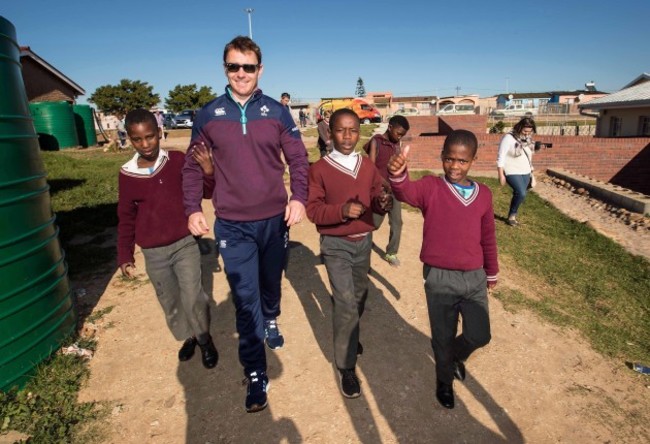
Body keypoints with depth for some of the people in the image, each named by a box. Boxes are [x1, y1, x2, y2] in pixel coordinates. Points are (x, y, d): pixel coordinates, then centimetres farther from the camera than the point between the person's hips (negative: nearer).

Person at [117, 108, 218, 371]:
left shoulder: (178, 161, -8)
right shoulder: (127, 174, -3)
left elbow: (206, 192, -6)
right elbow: (126, 219, 6)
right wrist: (125, 256, 6)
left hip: (185, 244, -2)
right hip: (154, 254, 2)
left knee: (193, 298, -7)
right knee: (170, 304, 14)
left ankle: (204, 339, 19)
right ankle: (188, 337, 38)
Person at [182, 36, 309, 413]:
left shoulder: (276, 112, 0)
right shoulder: (208, 115, 1)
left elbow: (298, 159, 0)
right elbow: (193, 166, 6)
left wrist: (298, 198, -16)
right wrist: (193, 208, -3)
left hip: (274, 220, 1)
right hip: (232, 226, -1)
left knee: (271, 283, 21)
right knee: (245, 300, 1)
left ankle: (271, 321, 53)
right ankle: (256, 375, 15)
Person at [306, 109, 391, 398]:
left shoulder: (368, 166, 4)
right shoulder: (319, 169, -10)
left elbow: (375, 199, 7)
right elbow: (312, 210, -13)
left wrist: (383, 202, -17)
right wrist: (342, 210, -29)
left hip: (364, 241, 5)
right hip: (335, 245, -5)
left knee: (359, 296, 19)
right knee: (346, 303, -9)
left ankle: (349, 337, 47)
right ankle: (346, 367, 7)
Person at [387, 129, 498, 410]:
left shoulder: (483, 194, 3)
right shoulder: (431, 188, -9)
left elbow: (488, 237, 12)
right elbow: (406, 192, -32)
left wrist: (492, 272, 21)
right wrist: (398, 174, -55)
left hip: (474, 277, 3)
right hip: (439, 278, -3)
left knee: (479, 335, 10)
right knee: (443, 337, 13)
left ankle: (456, 356, 45)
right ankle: (445, 380, 42)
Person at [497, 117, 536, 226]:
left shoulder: (528, 139, 6)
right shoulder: (509, 138, -14)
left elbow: (529, 156, 18)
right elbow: (501, 157, -14)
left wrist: (531, 170, 18)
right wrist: (501, 175, -17)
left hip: (525, 173, 7)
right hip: (512, 172, -7)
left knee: (518, 194, 7)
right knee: (521, 194, -19)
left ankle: (512, 216, 22)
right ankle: (512, 215, 3)